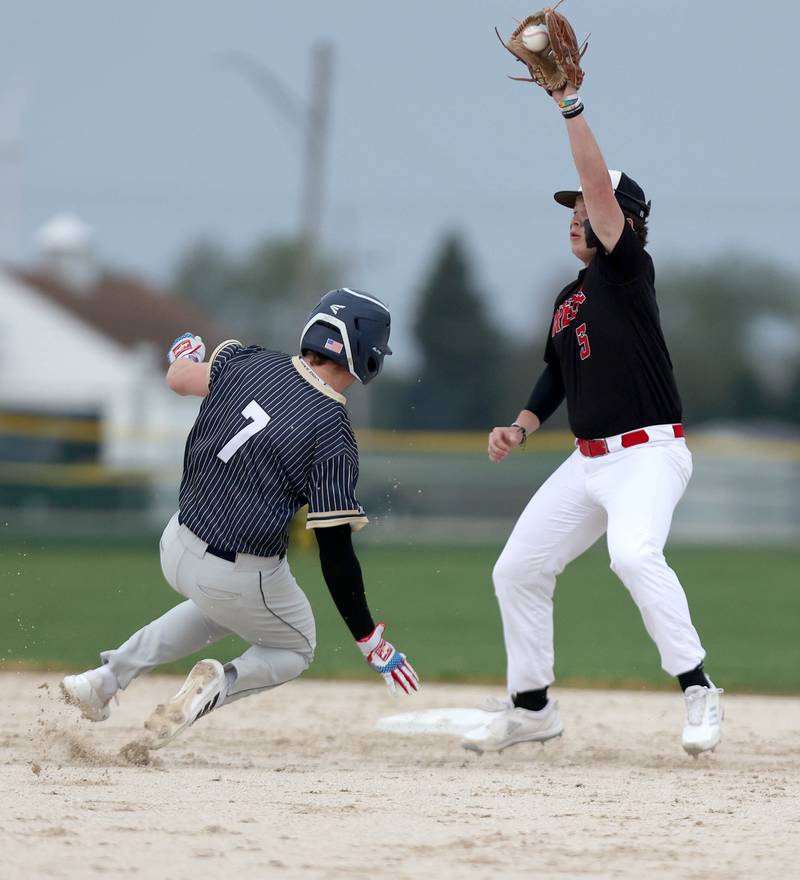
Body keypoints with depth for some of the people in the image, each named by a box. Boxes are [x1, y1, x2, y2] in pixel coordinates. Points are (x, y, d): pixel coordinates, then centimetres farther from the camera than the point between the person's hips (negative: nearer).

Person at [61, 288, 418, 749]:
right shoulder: (333, 434, -20)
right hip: (242, 579, -5)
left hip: (178, 549, 5)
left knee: (220, 608, 37)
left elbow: (179, 377, 13)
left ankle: (108, 675, 22)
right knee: (294, 650, 24)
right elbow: (336, 554, -18)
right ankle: (220, 684, -9)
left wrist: (187, 353, 38)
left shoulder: (249, 362, -7)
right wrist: (372, 644, -11)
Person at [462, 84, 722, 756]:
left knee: (634, 553, -33)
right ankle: (531, 709, 22)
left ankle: (698, 692, -28)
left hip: (647, 454, -9)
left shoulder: (628, 271, -8)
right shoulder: (569, 299, 16)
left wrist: (569, 104, -25)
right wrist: (521, 427, 9)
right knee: (518, 570, 9)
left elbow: (602, 187, -21)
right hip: (589, 461, 9)